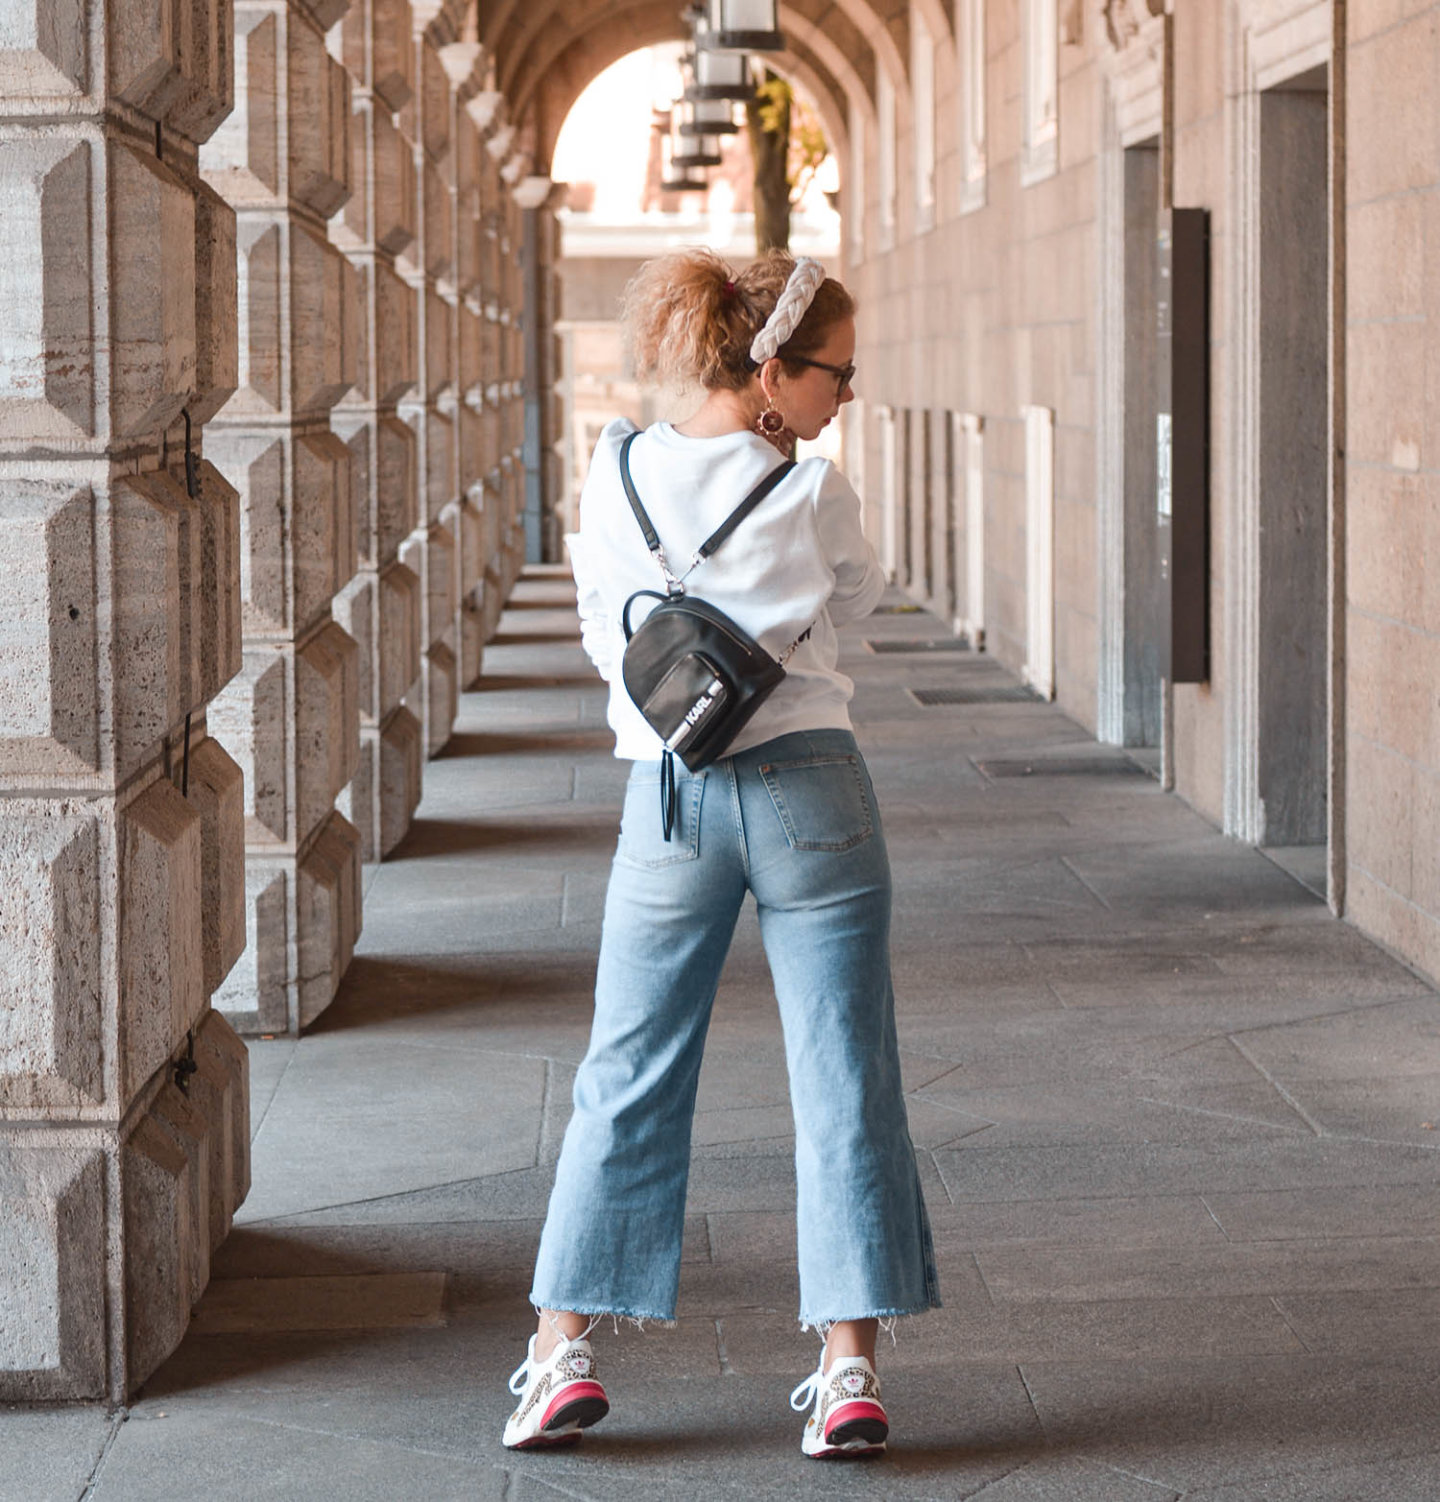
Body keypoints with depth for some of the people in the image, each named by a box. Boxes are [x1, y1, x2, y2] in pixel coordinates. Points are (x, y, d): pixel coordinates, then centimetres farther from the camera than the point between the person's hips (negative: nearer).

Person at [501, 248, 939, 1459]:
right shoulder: (813, 491, -8)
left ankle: (564, 1354, 10)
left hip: (671, 800, 2)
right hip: (812, 787, -2)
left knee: (628, 1081, 11)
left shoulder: (620, 473, 0)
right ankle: (850, 1369, 2)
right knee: (845, 1083, 3)